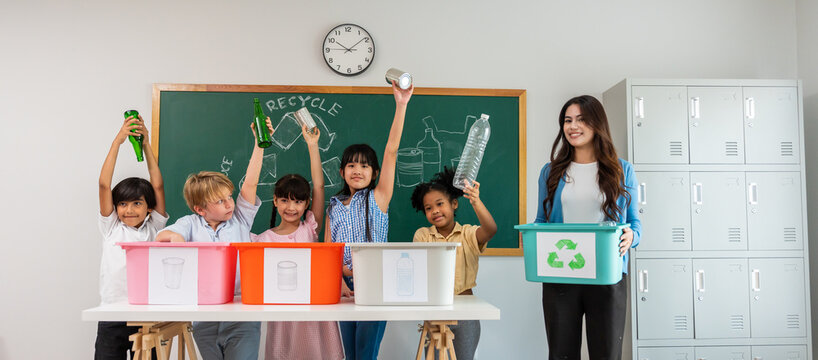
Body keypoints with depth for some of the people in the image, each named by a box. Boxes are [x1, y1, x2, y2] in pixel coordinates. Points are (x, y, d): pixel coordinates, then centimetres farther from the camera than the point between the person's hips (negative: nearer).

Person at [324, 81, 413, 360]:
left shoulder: (378, 198, -1)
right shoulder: (334, 206, 11)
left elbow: (391, 152, -11)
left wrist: (401, 105, -18)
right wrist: (339, 280, -10)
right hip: (344, 286, 4)